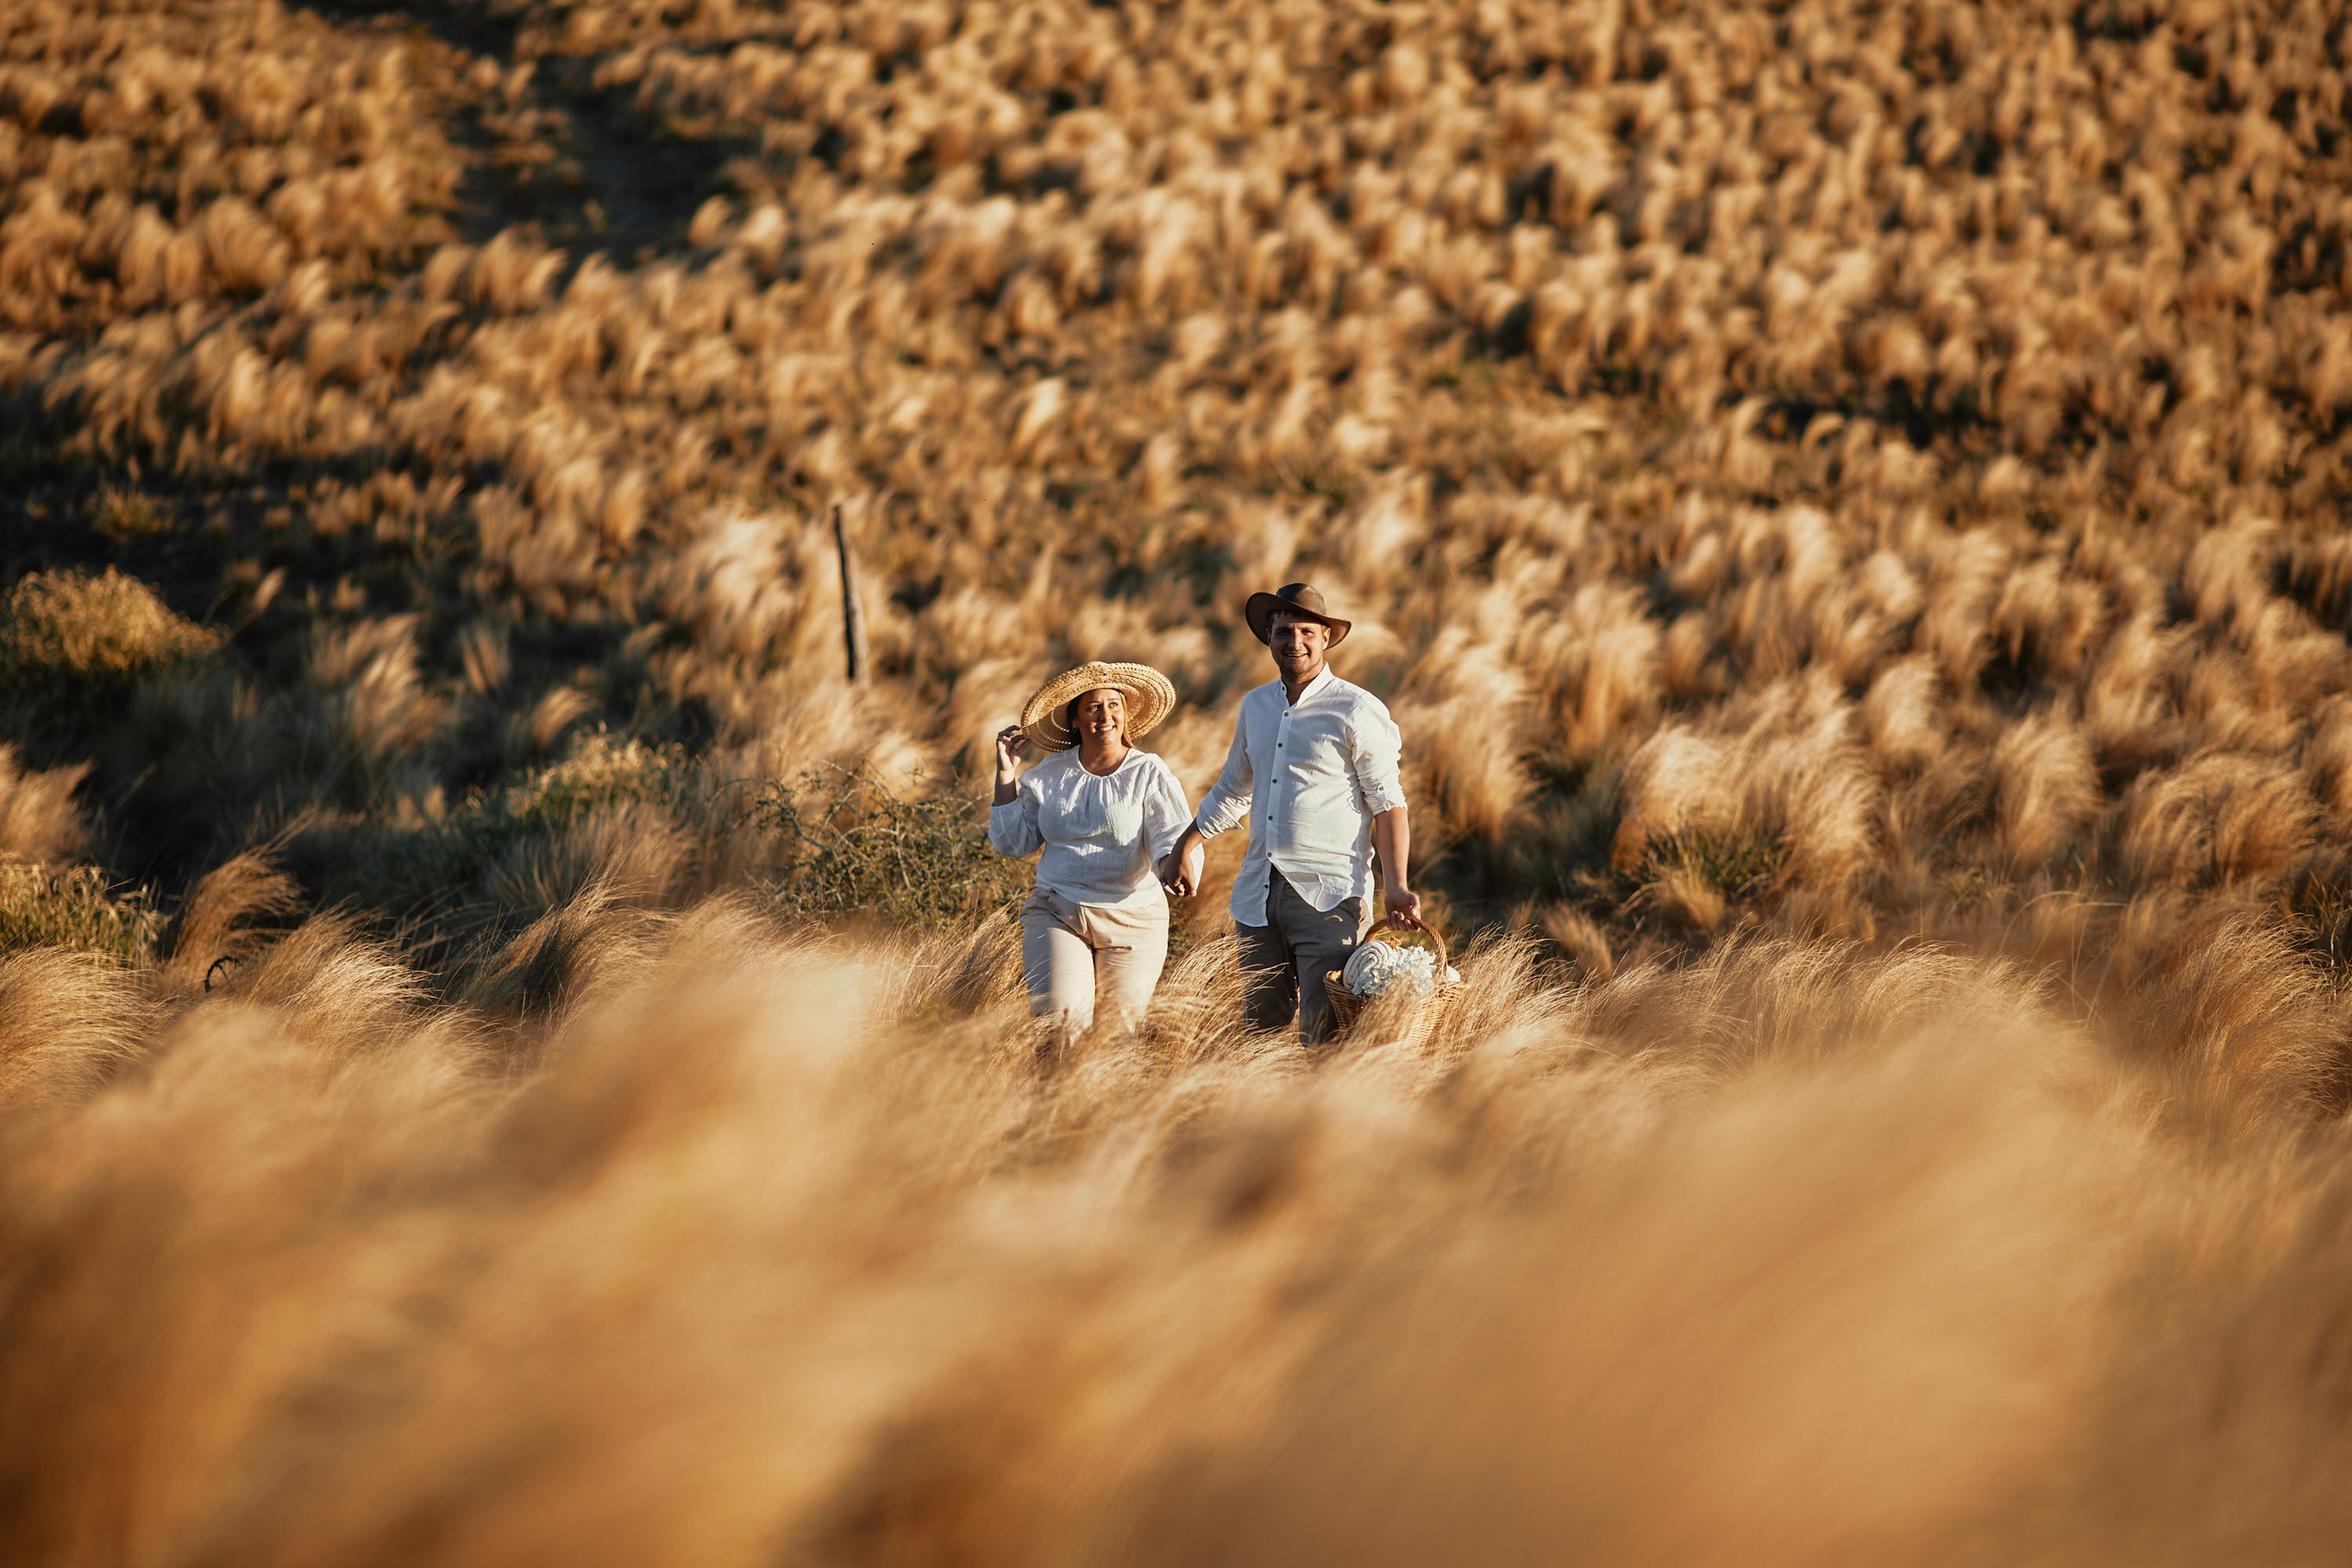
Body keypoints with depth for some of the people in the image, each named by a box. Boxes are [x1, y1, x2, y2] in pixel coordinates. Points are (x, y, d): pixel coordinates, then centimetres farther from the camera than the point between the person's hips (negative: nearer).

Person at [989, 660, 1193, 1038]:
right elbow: (1014, 843, 8)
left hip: (1131, 920, -1)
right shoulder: (1049, 774, 6)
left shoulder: (1149, 774, -3)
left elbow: (1173, 843, -11)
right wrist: (1006, 774, 1)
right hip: (1056, 915, 1)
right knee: (1060, 1017, -20)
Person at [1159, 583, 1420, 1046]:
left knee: (1325, 1035, -13)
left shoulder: (1358, 711, -4)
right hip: (1258, 895, 6)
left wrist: (1396, 887, -14)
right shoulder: (1255, 706, 15)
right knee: (1261, 1029, 7)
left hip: (1329, 897, -6)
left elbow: (1389, 804, -5)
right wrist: (1184, 849, 28)